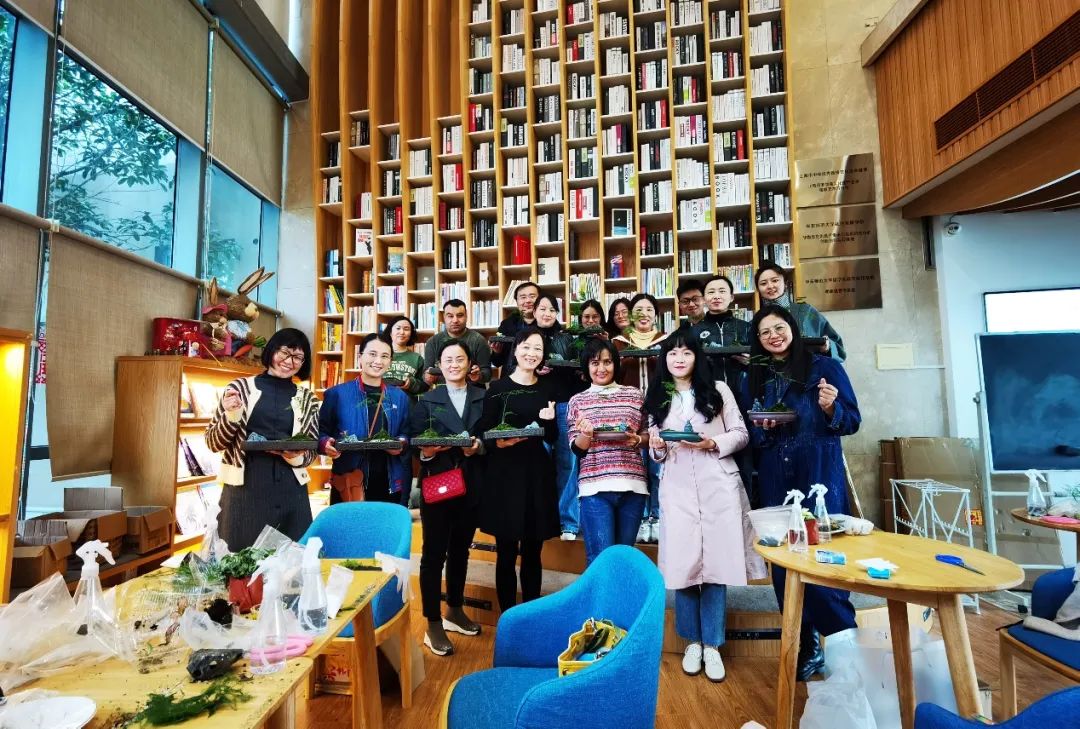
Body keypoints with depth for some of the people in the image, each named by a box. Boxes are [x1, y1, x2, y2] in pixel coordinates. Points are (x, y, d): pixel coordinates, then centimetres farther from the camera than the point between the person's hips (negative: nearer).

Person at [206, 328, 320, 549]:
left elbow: (312, 449, 11)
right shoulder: (240, 388, 3)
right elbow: (213, 442, 4)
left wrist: (297, 458, -10)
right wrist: (232, 417, -14)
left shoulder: (307, 398, 9)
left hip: (290, 490, 2)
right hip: (244, 487, -1)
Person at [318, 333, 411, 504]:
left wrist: (401, 444, -9)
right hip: (348, 483, -2)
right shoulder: (337, 394, 3)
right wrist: (326, 444, -18)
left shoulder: (400, 397, 11)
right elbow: (321, 433, 3)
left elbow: (407, 435, 11)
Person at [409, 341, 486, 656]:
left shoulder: (483, 398, 6)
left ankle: (455, 611, 34)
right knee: (434, 553, 1)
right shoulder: (427, 400, 3)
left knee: (460, 550, 17)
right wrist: (426, 452, -23)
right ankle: (433, 625, 12)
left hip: (471, 486, 3)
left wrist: (478, 447, -18)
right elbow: (415, 442, -3)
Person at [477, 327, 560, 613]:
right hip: (505, 474, -3)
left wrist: (549, 420, -9)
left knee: (532, 552, 10)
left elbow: (552, 438, 10)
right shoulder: (498, 387, -2)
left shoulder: (546, 390, 10)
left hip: (538, 475, 3)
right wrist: (500, 441, -24)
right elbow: (483, 434, -5)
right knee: (507, 553, 2)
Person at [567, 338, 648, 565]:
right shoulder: (577, 401, 9)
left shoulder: (635, 395, 11)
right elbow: (576, 448, 4)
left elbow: (650, 435, 15)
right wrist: (586, 434, -17)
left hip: (632, 484, 2)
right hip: (595, 486, -2)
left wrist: (636, 439, -6)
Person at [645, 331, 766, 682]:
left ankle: (712, 644, 13)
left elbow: (741, 434, 4)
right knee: (682, 563, 1)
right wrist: (657, 447, -5)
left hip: (718, 484, -1)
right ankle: (693, 641, 19)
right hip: (677, 488, 2)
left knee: (717, 561, 0)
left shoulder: (718, 390, 6)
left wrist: (714, 443, -13)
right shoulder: (657, 399, 13)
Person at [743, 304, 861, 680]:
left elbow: (852, 421, 2)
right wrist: (764, 428, -9)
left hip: (820, 473, -3)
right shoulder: (755, 378, 11)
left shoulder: (825, 367, 2)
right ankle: (806, 645, 21)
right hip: (774, 478, 4)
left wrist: (831, 408, -17)